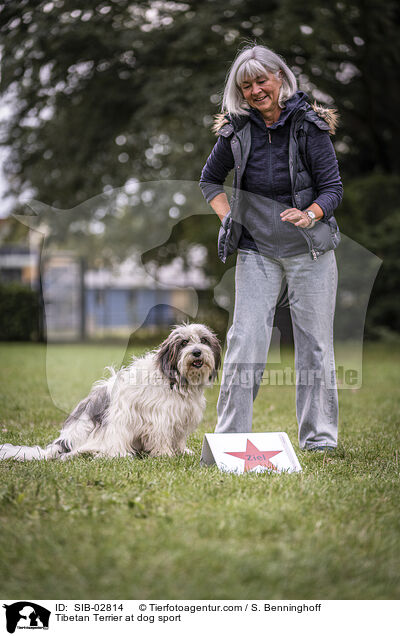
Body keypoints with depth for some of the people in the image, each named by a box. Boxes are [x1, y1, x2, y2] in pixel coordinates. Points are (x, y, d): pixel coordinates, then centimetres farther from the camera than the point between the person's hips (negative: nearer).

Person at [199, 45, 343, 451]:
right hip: (257, 251, 2)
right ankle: (230, 435, 1)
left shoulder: (310, 125, -7)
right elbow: (210, 179, 16)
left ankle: (319, 436, 15)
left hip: (310, 250, -1)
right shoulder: (236, 129, 1)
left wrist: (309, 215, -25)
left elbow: (333, 188, -6)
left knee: (315, 342, 3)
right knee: (245, 340, -5)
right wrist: (227, 219, 2)